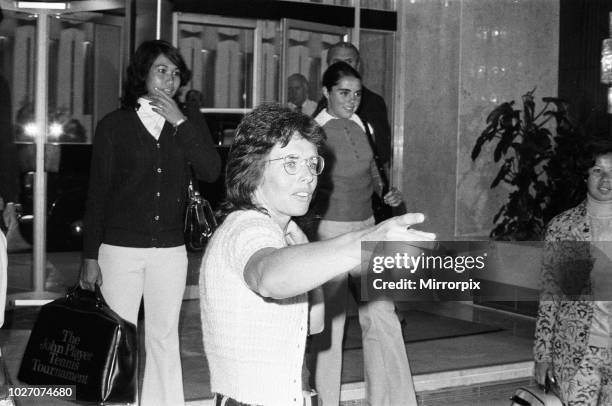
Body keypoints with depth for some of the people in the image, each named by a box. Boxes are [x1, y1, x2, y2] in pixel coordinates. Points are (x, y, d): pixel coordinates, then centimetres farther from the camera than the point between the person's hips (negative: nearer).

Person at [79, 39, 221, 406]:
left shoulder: (184, 126, 8)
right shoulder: (115, 125, 1)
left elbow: (212, 171, -7)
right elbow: (97, 193, 1)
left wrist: (180, 122, -11)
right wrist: (90, 257, -2)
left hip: (170, 249, 2)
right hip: (120, 248, -2)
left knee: (165, 337, 9)